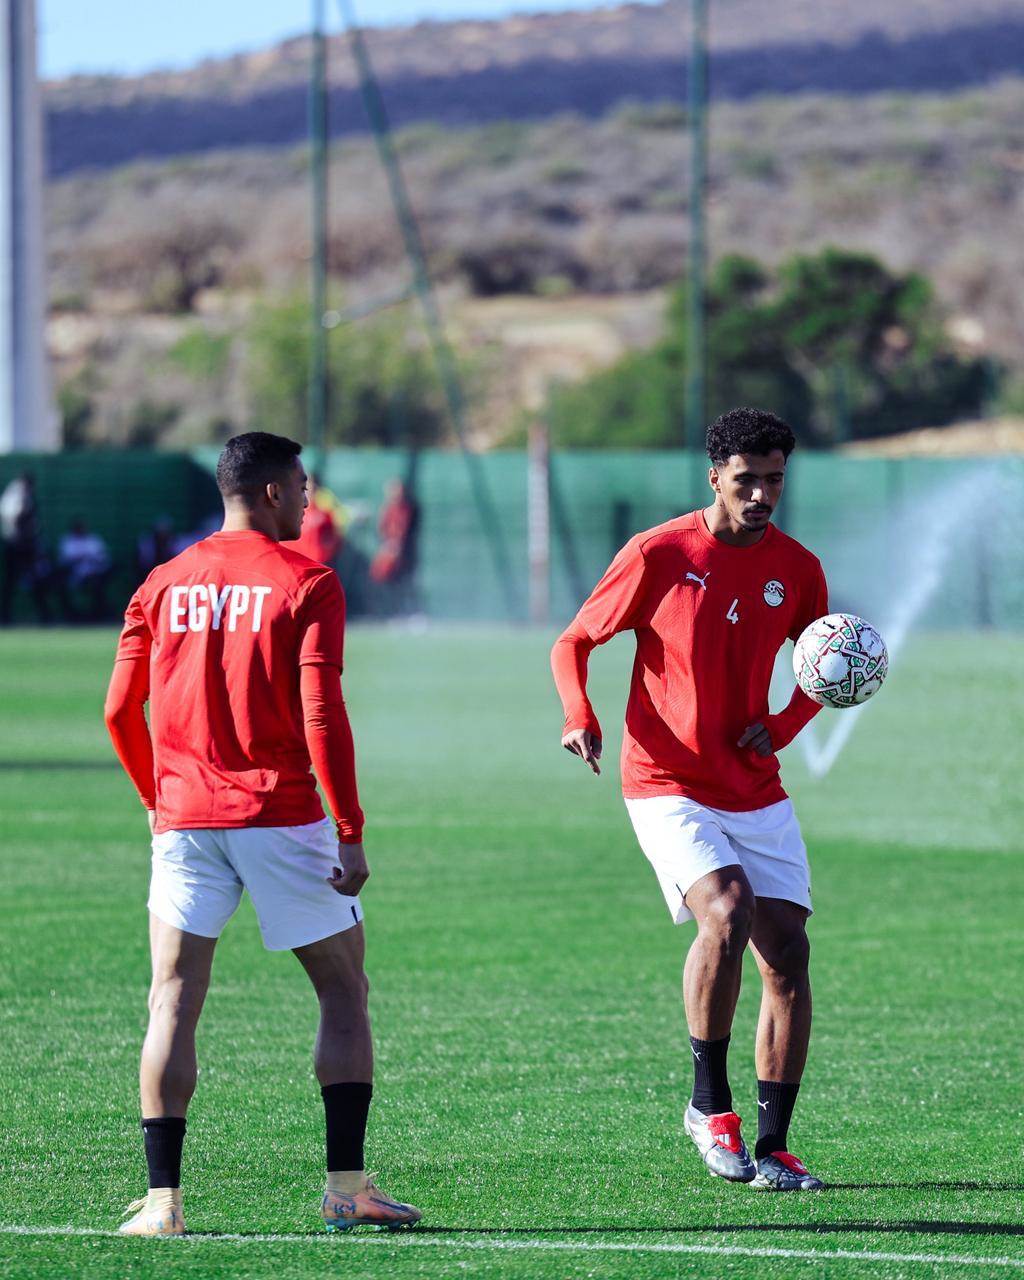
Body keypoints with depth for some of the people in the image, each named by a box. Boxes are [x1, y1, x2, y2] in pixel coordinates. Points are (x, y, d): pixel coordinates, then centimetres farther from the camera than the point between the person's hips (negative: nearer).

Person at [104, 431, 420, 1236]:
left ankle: (163, 1200, -5)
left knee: (174, 1002, 3)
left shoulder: (163, 585, 8)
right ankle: (348, 1187, 6)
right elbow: (321, 716, -13)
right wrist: (351, 833, -10)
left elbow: (121, 711, 8)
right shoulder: (306, 583, -5)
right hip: (282, 817, -3)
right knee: (344, 990, 9)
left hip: (185, 818, 3)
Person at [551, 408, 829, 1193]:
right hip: (669, 787, -5)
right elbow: (575, 643, 0)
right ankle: (710, 1104, -11)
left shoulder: (796, 569, 3)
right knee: (727, 911, -27)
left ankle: (773, 1146, 6)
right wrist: (580, 717, -20)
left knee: (787, 951, -3)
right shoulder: (659, 555, -8)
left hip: (757, 794, 5)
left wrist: (783, 726, -2)